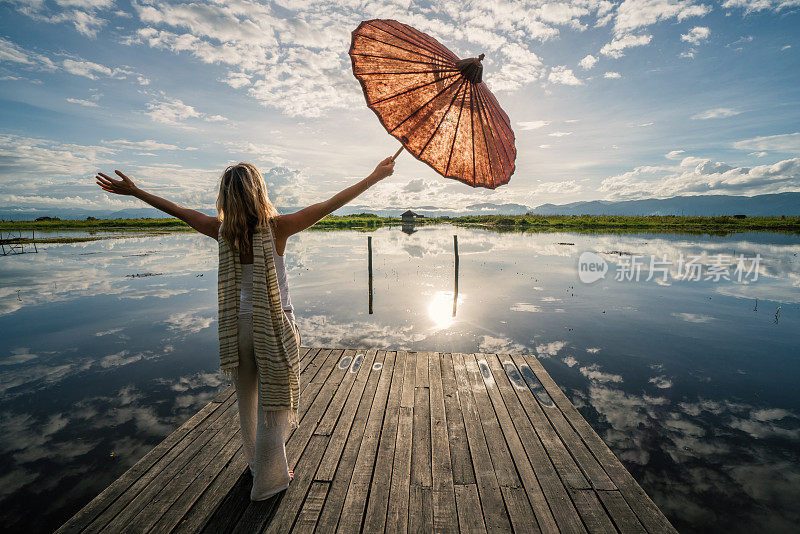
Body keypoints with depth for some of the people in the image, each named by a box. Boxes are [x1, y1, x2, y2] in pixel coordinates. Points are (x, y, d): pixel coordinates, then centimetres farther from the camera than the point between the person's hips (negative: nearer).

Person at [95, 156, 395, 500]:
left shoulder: (222, 230, -5)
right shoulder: (277, 227, -16)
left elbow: (180, 211, 9)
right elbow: (331, 204, -15)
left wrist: (134, 191, 26)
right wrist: (375, 177, -8)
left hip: (238, 324, 5)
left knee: (246, 401, 22)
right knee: (272, 404, 11)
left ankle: (256, 462, 46)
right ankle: (268, 480, 27)